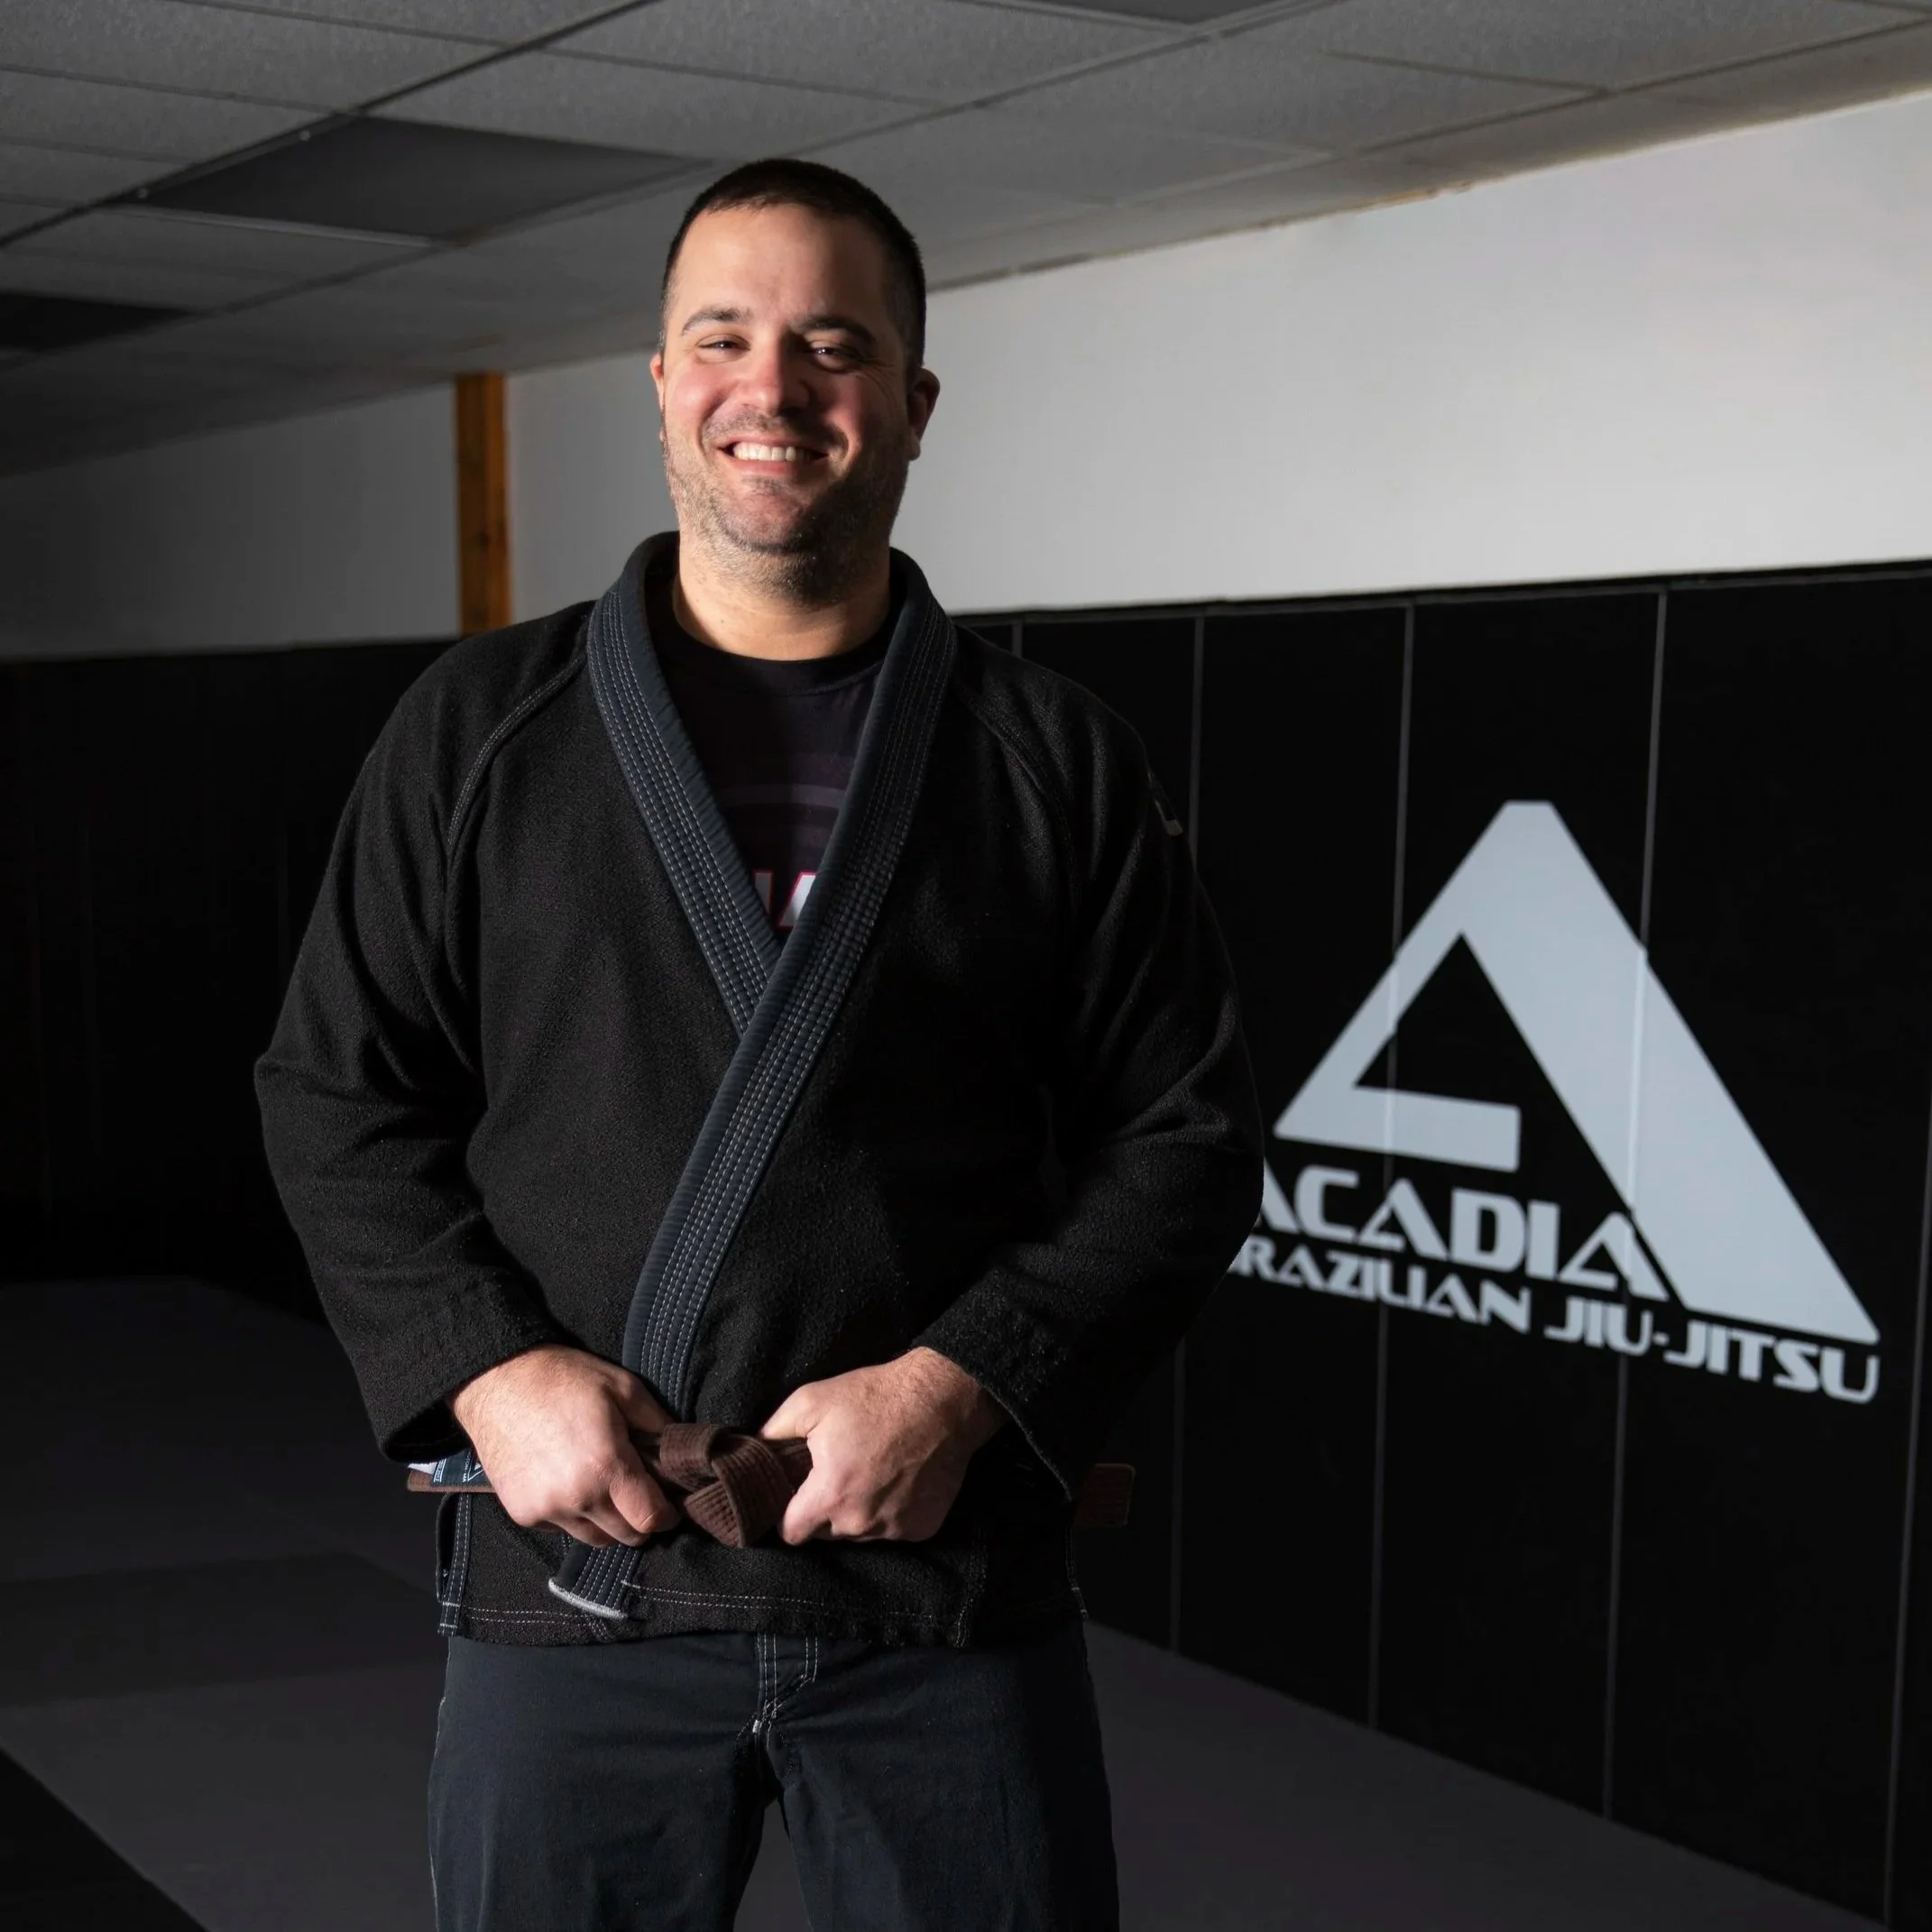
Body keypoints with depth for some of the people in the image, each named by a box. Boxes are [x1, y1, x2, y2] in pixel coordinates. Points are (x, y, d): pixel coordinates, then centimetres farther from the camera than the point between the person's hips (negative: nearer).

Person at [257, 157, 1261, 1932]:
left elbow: (1185, 1138, 1)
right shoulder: (482, 728, 6)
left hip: (954, 1589, 0)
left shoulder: (1057, 759, 3)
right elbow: (336, 1099, 6)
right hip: (573, 1578, 1)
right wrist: (489, 1369, -9)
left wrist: (962, 1386, -12)